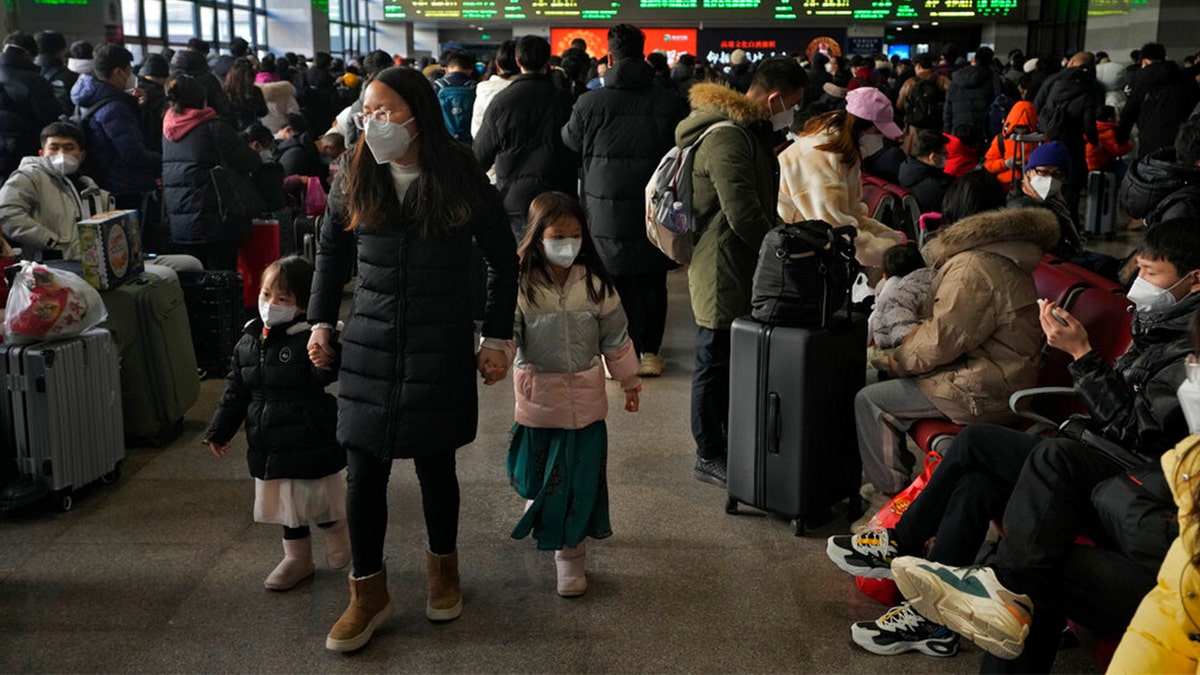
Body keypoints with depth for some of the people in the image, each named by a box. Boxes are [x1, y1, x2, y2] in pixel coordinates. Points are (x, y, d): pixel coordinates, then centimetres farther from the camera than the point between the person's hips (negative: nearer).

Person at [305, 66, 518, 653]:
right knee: (363, 472, 1)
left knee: (435, 464, 9)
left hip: (440, 349, -2)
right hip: (369, 344, 2)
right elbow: (330, 251, 15)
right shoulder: (353, 179, 0)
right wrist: (321, 321, 10)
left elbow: (503, 262, 3)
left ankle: (442, 567, 34)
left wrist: (497, 339, 0)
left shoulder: (462, 180, -7)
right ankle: (369, 592, 17)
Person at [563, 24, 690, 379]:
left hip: (606, 211, -1)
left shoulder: (588, 103, -8)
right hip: (655, 210, 1)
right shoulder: (672, 103, -6)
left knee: (612, 281, 9)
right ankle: (648, 350, 17)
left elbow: (569, 143, 9)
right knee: (652, 281, 12)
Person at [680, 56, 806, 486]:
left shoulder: (747, 131, 14)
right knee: (716, 365, 1)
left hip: (739, 270, 10)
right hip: (723, 273, -10)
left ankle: (730, 444, 32)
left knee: (733, 364, 19)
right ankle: (709, 457, 13)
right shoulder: (727, 138, -21)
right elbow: (744, 215, -25)